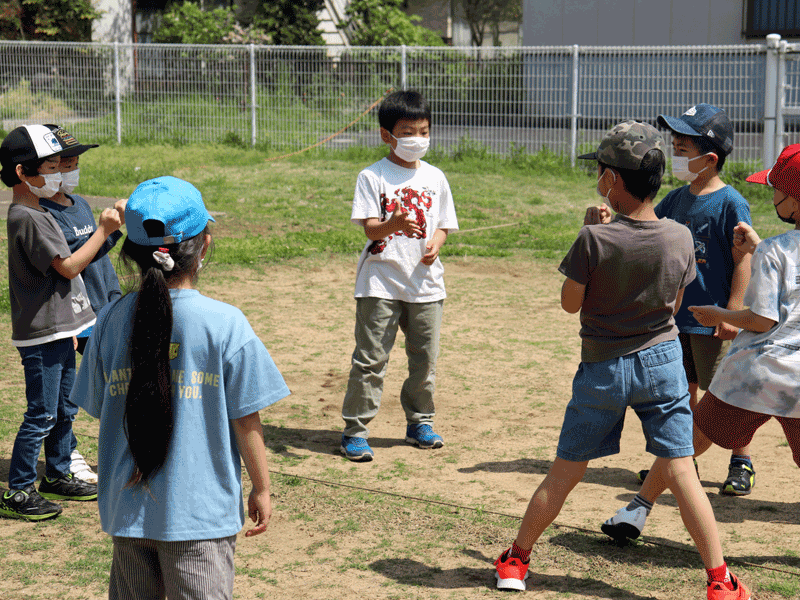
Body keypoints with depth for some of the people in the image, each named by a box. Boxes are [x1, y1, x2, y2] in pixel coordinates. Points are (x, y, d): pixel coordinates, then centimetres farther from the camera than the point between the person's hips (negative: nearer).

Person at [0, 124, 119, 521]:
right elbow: (68, 266, -20)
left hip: (59, 331, 10)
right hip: (41, 335, -10)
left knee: (64, 410, 18)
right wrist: (104, 230, -16)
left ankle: (57, 476, 31)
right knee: (42, 416, -5)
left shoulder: (38, 213, 15)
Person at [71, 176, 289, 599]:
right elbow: (246, 420, -9)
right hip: (200, 513, -4)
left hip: (127, 508, 4)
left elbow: (99, 409, 6)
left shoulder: (111, 319, -2)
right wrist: (261, 488, 5)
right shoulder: (225, 323, -13)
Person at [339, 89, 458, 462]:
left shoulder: (435, 178, 10)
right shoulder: (372, 177, -4)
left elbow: (443, 224, 15)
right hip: (381, 281, -4)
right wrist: (395, 224, -34)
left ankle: (420, 422, 28)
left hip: (426, 282, 4)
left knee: (425, 357, 11)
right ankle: (354, 429, 5)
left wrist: (435, 243, -7)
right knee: (371, 358, -4)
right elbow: (369, 227, -13)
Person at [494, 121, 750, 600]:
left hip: (603, 367, -2)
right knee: (681, 472, 5)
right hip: (663, 361, 2)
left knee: (565, 471, 10)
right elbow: (674, 305, 6)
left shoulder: (595, 240, -19)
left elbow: (571, 303, -6)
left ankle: (516, 561, 24)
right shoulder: (681, 238, -8)